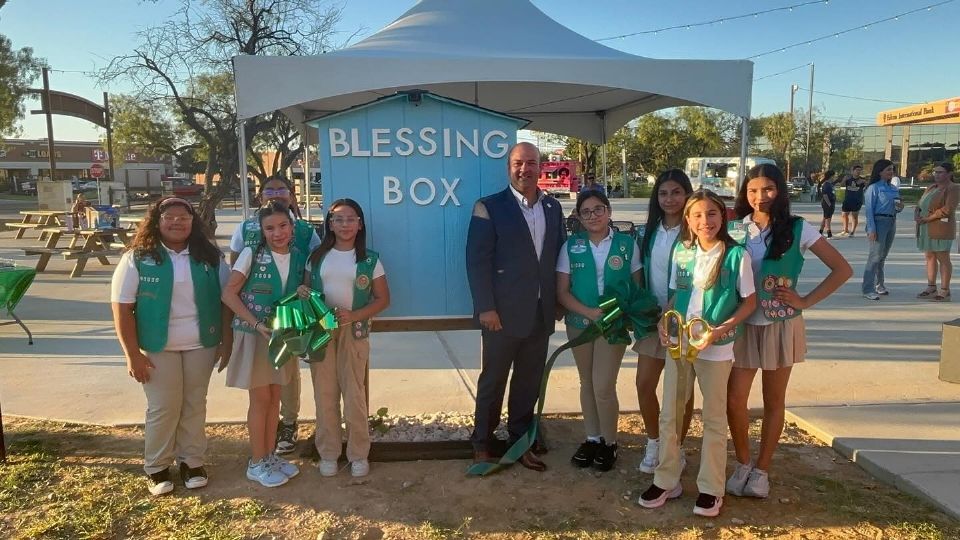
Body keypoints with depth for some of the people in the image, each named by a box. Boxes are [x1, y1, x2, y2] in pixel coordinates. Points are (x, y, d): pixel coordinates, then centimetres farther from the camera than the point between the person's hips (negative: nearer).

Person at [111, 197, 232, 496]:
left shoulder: (210, 257, 2)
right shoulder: (137, 258, -6)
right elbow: (122, 308, -7)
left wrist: (226, 342, -1)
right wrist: (132, 354, -12)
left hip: (201, 345, 2)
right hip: (158, 348, -2)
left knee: (194, 405, 10)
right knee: (163, 408, 3)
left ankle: (191, 460, 24)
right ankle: (156, 467, 20)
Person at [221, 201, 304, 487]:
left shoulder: (299, 257, 0)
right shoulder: (252, 254, -13)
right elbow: (229, 294, -14)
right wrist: (256, 324, -20)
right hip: (254, 334, -4)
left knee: (274, 398, 13)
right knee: (261, 399, 2)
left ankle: (270, 455, 27)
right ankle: (256, 463, 15)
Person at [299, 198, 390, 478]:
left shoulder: (370, 259, -1)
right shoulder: (317, 257, 6)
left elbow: (383, 299, 0)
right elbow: (306, 290, 13)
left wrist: (354, 315, -14)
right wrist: (302, 294, -12)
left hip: (354, 331, -2)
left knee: (354, 395, 1)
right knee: (324, 395, 7)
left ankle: (359, 454, 16)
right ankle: (328, 454, 21)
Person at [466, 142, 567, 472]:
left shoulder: (554, 208, 10)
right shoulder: (489, 208, -6)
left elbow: (560, 255, 13)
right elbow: (477, 261, -10)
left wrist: (558, 302, 7)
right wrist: (485, 307, -16)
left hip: (541, 314, 5)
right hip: (503, 312, -4)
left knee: (529, 382, 13)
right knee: (493, 380, 8)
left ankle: (520, 439, 28)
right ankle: (482, 441, 25)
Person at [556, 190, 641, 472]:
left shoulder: (627, 244, -4)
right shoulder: (571, 246, -2)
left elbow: (637, 288, 0)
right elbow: (562, 292, -4)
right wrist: (590, 313, -18)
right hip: (579, 323, 2)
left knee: (603, 386, -5)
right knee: (587, 383, 12)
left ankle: (609, 443, 17)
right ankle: (592, 438, 30)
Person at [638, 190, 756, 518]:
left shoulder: (737, 254, -10)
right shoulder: (681, 252, 3)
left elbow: (749, 301, -5)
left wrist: (721, 330, -18)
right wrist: (664, 322, -6)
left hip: (716, 348, -4)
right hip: (679, 343, 4)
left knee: (714, 418, 9)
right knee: (669, 414, 10)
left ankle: (711, 488, 22)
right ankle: (666, 481, 24)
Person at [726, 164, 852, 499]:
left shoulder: (798, 229, -7)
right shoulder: (738, 228, -1)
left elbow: (842, 270, -5)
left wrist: (806, 301, -9)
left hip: (781, 326, -1)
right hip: (744, 325, 2)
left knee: (773, 401, 10)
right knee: (734, 400, -1)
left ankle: (761, 470, 25)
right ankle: (742, 464, 22)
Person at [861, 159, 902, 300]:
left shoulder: (893, 188, 13)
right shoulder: (873, 188, -9)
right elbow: (869, 209, -13)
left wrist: (900, 207, 0)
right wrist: (871, 229, -19)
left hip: (892, 222, 7)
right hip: (879, 222, -7)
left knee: (882, 256, 15)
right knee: (875, 256, -11)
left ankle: (879, 285, 25)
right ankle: (868, 289, -10)